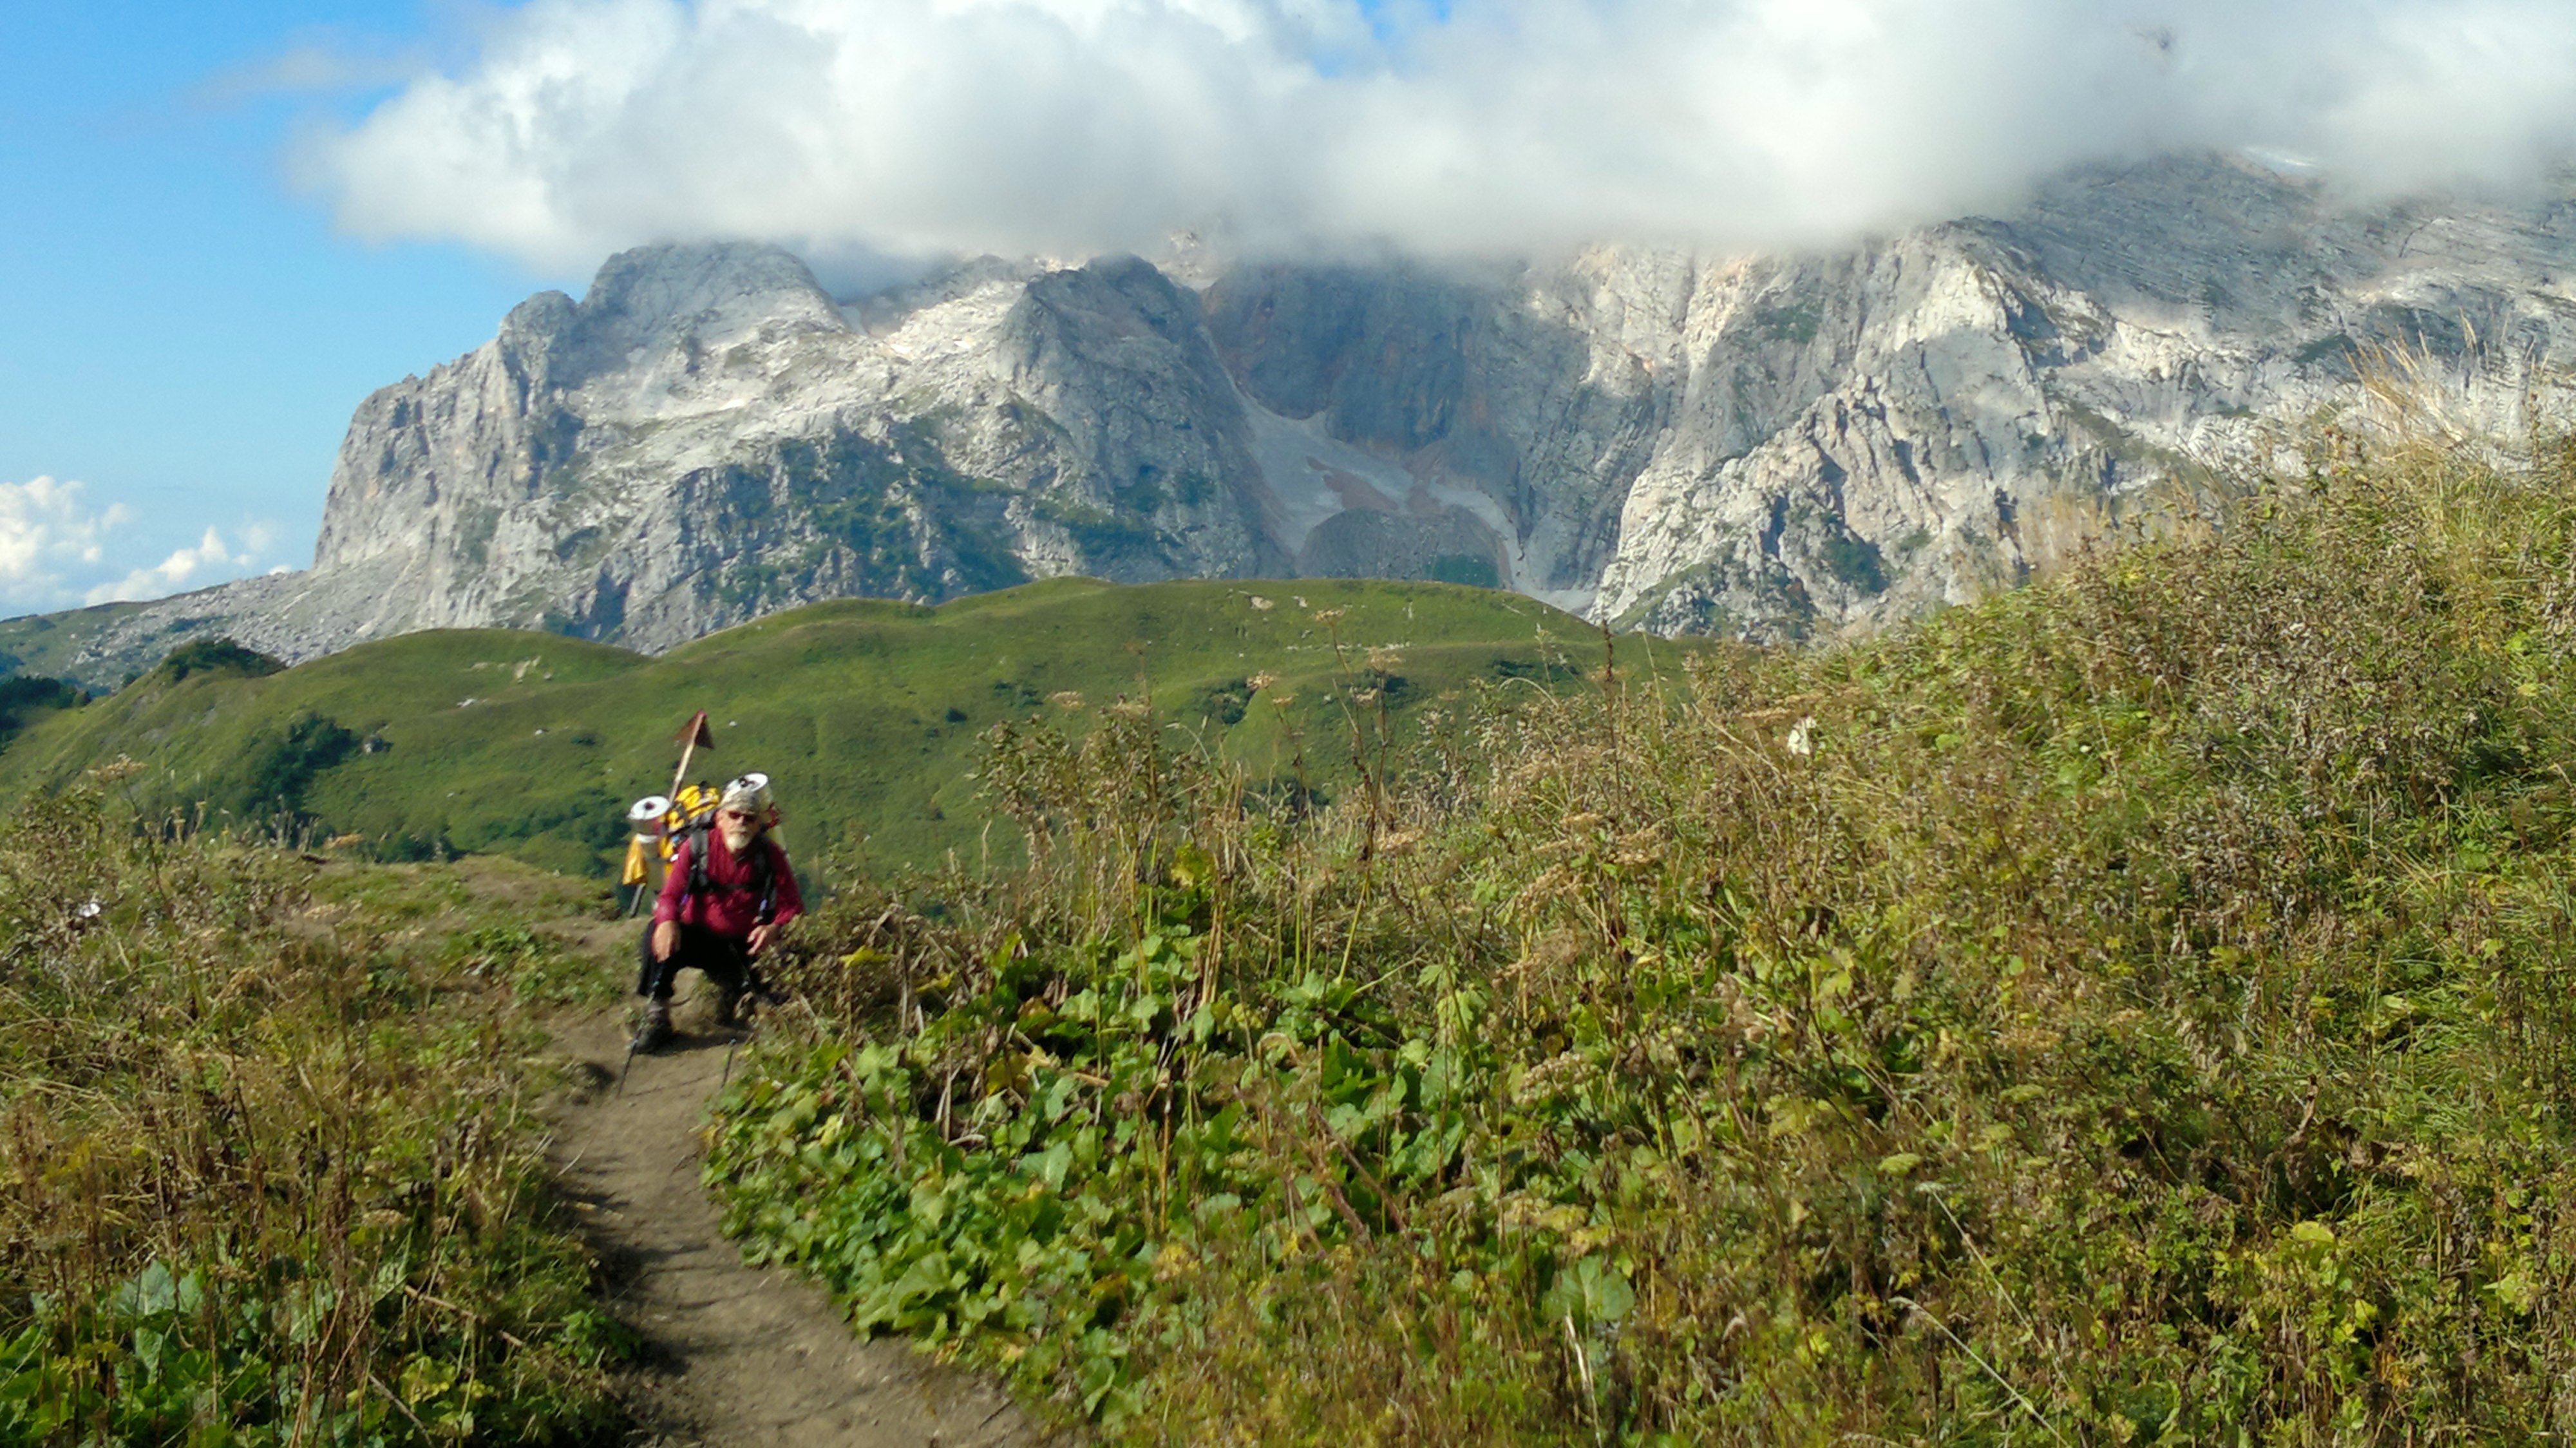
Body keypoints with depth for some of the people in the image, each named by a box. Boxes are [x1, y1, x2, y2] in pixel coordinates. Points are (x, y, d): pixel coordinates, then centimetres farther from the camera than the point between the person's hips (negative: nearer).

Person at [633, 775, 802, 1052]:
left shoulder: (770, 855, -8)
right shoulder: (697, 846, -8)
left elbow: (793, 908, -9)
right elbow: (670, 895, -10)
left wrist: (775, 928, -33)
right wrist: (667, 921, -35)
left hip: (744, 945, 1)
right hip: (698, 938, 0)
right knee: (657, 934, -28)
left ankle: (733, 994, 9)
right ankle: (656, 1016, -19)